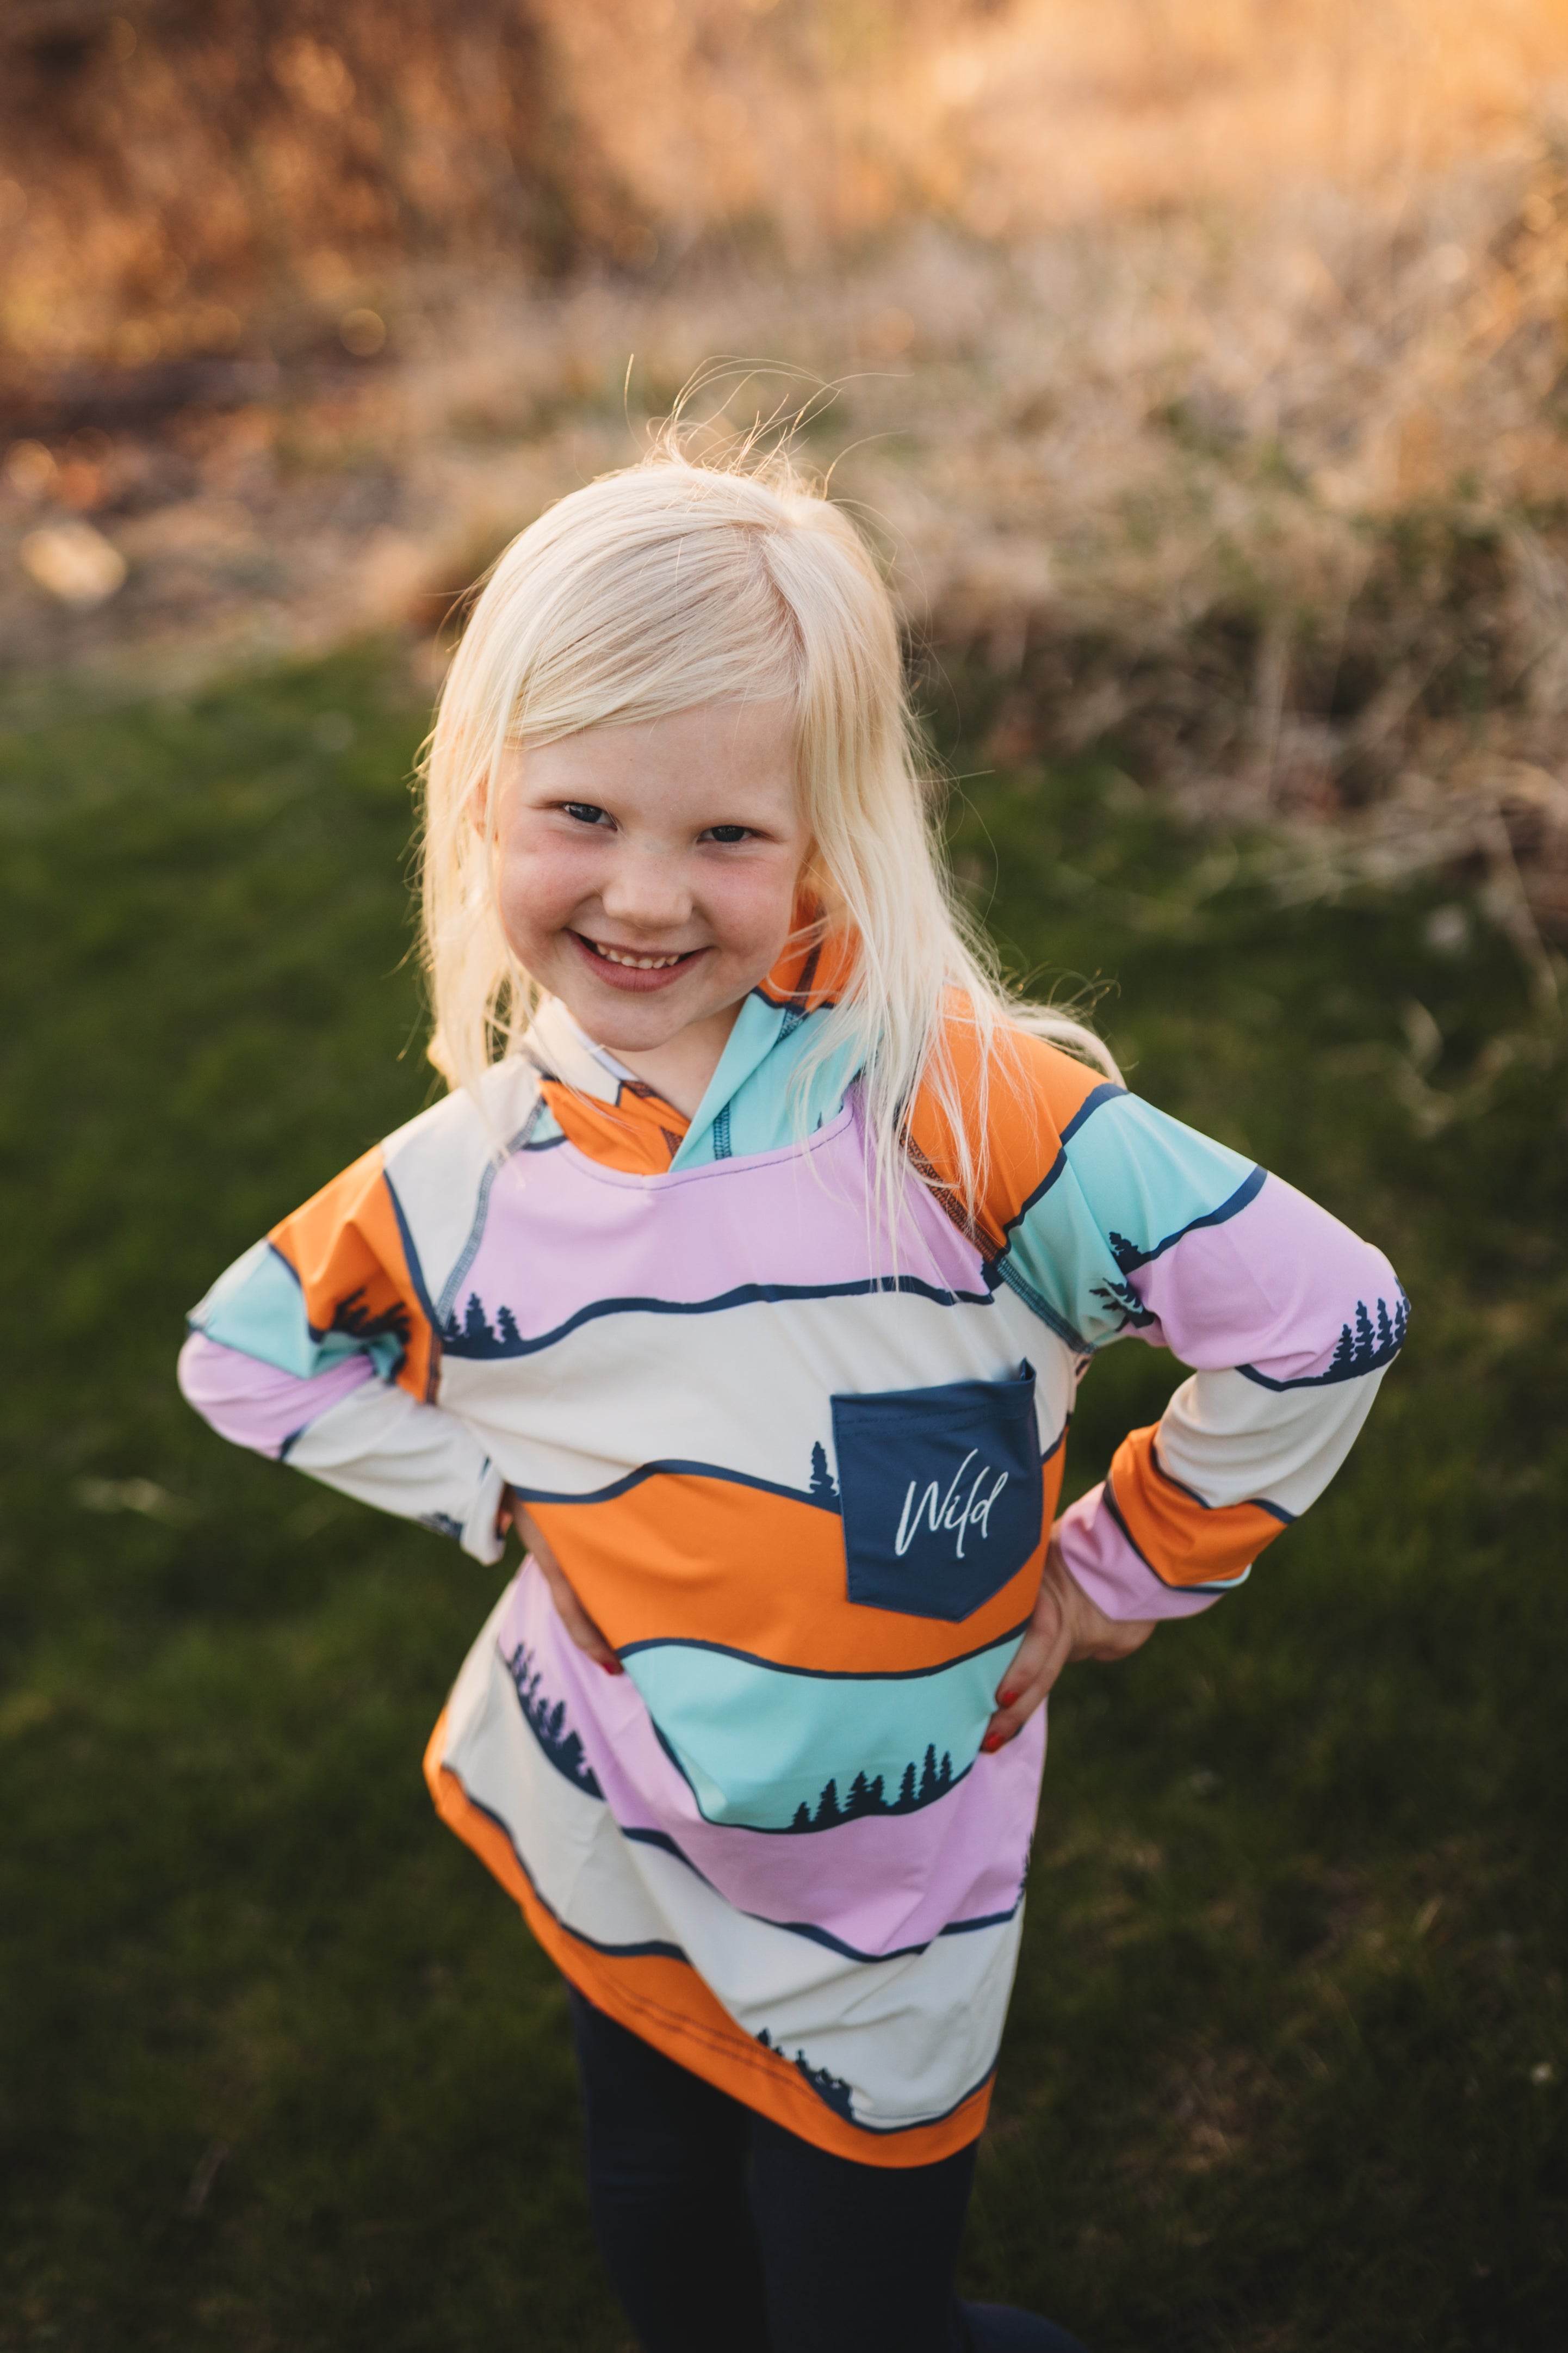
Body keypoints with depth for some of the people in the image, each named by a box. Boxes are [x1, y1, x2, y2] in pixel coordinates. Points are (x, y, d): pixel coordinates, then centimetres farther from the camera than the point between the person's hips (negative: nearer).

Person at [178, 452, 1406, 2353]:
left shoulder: (944, 1097, -25)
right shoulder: (467, 1178, -11)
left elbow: (1319, 1316, -25)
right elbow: (245, 1353, 7)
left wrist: (1125, 1570, -12)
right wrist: (503, 1490, -5)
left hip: (884, 1889, -3)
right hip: (607, 1842, 4)